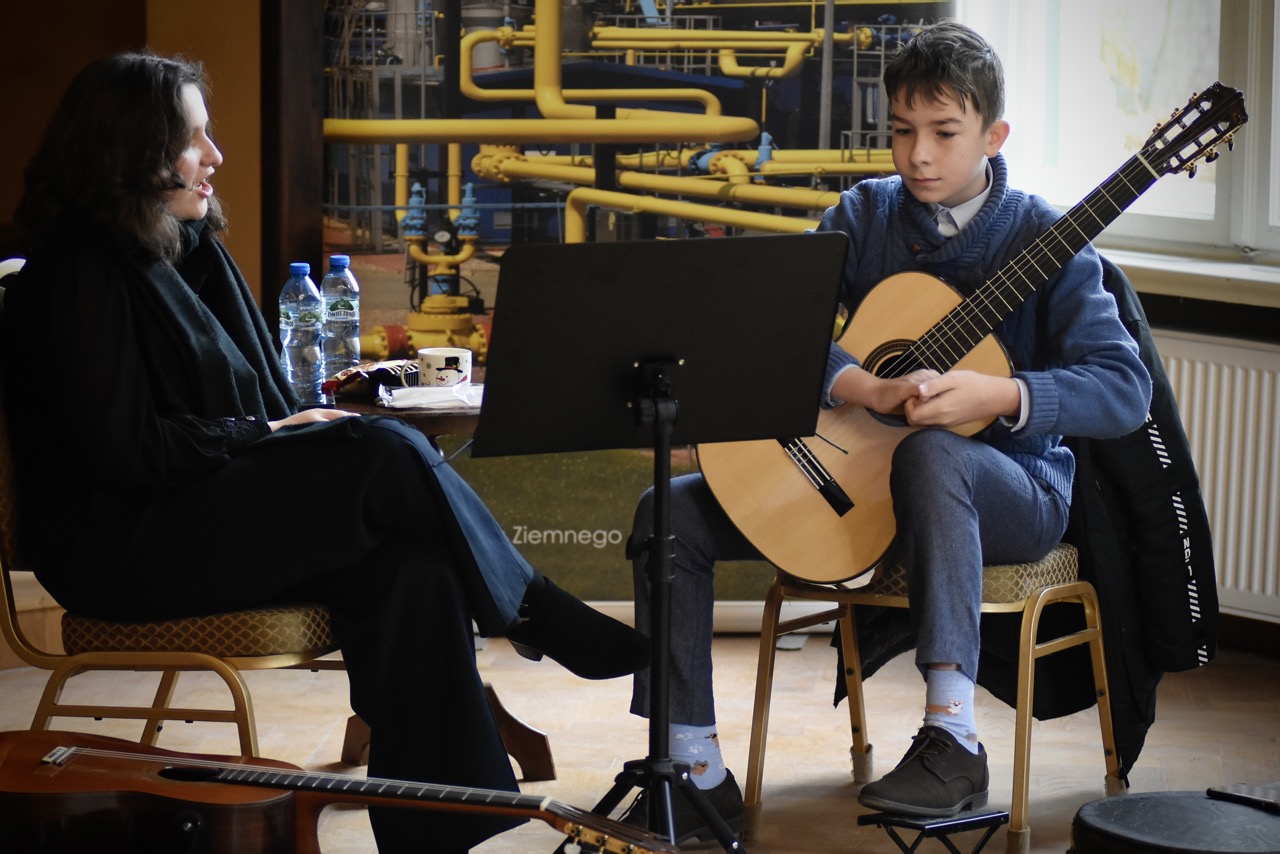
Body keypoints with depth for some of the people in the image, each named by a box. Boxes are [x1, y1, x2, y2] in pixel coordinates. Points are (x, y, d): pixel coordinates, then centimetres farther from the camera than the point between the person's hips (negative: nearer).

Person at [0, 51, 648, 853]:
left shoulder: (191, 249, 16)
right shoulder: (79, 275, -12)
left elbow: (260, 397, 21)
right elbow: (123, 449, -18)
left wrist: (301, 423, -2)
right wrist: (270, 435, -12)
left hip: (215, 506, 8)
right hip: (125, 545, -8)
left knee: (410, 568, -21)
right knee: (387, 453, -24)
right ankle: (544, 619, -7)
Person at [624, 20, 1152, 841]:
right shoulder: (866, 215, 1)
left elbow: (1126, 389, -17)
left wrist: (998, 394, -32)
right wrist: (868, 389, -28)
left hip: (1012, 488, -4)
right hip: (866, 470, 5)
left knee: (932, 453, -41)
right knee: (672, 511, -10)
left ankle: (953, 742, -39)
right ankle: (697, 771, -7)